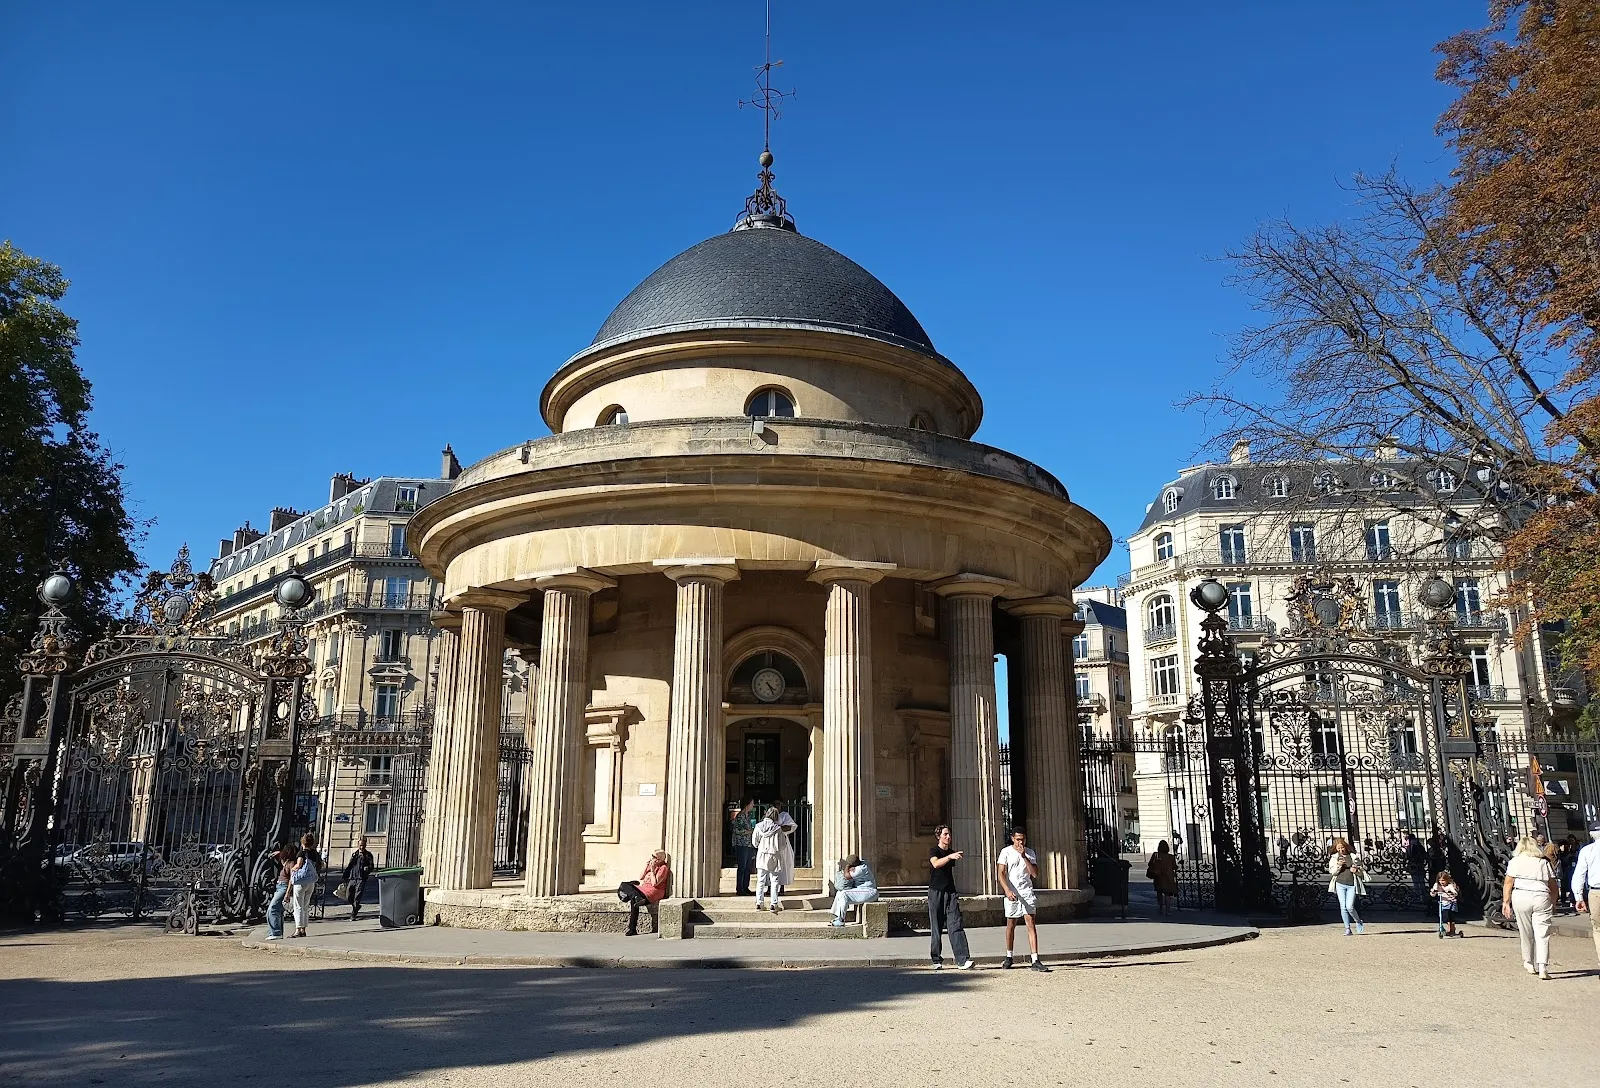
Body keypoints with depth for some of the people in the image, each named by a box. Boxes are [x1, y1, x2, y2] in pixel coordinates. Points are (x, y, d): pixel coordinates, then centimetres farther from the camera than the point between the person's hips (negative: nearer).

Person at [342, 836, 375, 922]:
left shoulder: (368, 855, 4)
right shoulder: (354, 854, 14)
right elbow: (348, 866, 19)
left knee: (357, 897, -8)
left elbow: (371, 866, 2)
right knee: (348, 896, 3)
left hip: (361, 879, -4)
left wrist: (367, 869, -21)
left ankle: (353, 914, 0)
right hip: (352, 878, 4)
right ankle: (356, 906, 30)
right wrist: (345, 878, 16)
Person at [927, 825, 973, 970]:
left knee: (956, 926, -7)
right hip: (936, 892, -4)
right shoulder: (933, 850, -1)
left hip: (950, 892, 4)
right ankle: (937, 960, 11)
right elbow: (935, 863, -24)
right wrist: (950, 857, -38)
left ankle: (963, 960, -14)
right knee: (936, 928, 1)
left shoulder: (951, 852, 16)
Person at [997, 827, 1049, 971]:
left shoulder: (1030, 853, 7)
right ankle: (1009, 957, 25)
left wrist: (1024, 857, -12)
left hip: (1027, 892, 1)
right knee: (1011, 925, 8)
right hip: (1011, 893, -1)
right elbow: (1001, 873, -5)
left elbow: (1035, 874, -3)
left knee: (1031, 923, -9)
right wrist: (1007, 891, -17)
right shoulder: (1006, 852, 0)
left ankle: (1035, 961, -14)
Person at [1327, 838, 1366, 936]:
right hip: (1340, 884, 1)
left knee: (1349, 907, -11)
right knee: (1343, 907, -3)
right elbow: (1332, 872, 1)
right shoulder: (1334, 858, 9)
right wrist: (1338, 865, -16)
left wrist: (1356, 870, -9)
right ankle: (1347, 928, 7)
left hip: (1352, 885, -1)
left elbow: (1362, 871, 13)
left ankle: (1359, 922, 17)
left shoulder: (1353, 857, 9)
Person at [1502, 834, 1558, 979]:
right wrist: (1553, 904, 25)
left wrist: (1506, 902, 4)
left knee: (1526, 933, 13)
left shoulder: (1515, 862, 9)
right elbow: (1554, 887, 15)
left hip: (1521, 897, -1)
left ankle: (1529, 964, 25)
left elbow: (1508, 883, 2)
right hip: (1542, 897, 1)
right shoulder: (1545, 863, 14)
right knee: (1542, 934, -1)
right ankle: (1542, 967, -13)